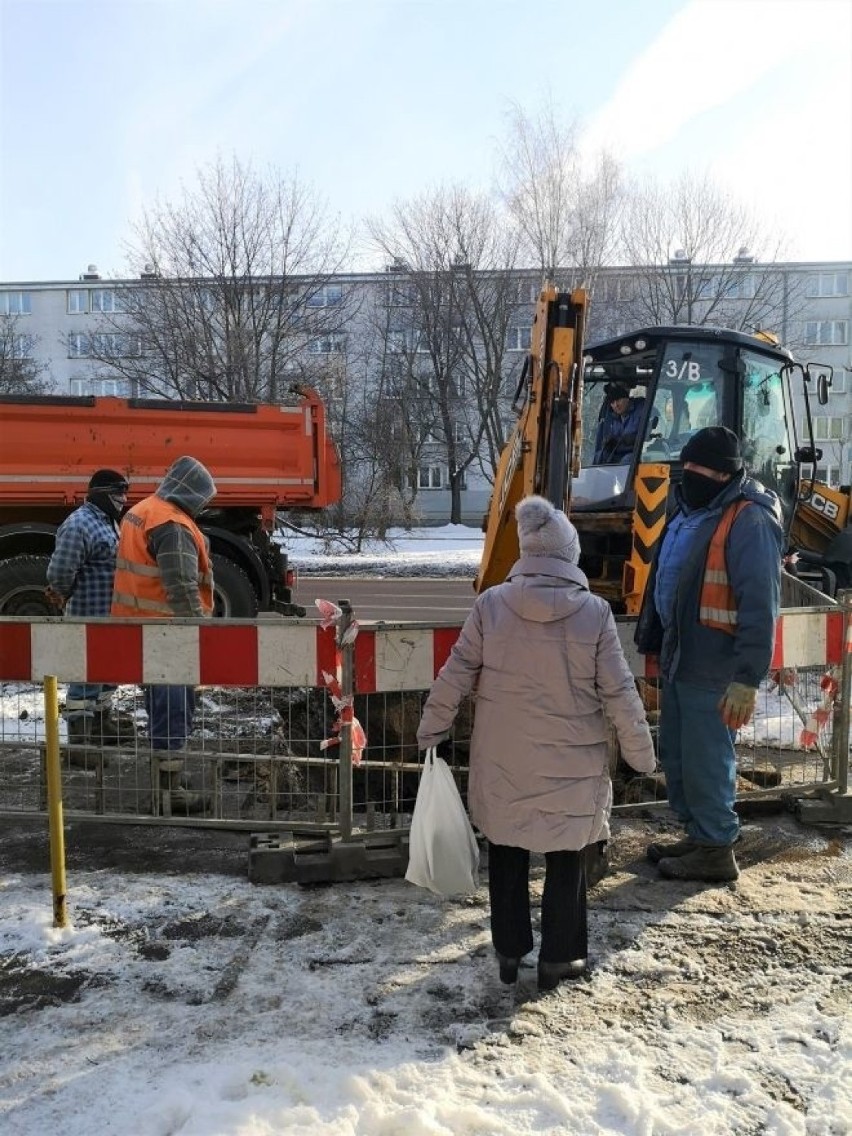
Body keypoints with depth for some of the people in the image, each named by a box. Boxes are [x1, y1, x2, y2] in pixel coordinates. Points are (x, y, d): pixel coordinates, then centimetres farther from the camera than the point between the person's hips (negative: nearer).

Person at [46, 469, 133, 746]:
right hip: (89, 618, -10)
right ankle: (80, 739, 6)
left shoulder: (109, 521, 14)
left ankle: (103, 725, 35)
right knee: (86, 676, -3)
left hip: (110, 616, 10)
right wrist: (68, 600, -3)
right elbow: (60, 574, -20)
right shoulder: (78, 525, -19)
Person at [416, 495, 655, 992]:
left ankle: (510, 951, 32)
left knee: (507, 852, 19)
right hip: (571, 765, -1)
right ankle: (559, 958, 29)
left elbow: (456, 675, -5)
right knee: (566, 859, 16)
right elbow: (619, 693, -8)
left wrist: (431, 728, 10)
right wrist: (641, 751, 6)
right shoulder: (595, 612, -14)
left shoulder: (491, 604, -11)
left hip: (503, 762, 2)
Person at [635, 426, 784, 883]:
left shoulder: (749, 520, -18)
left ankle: (715, 851, 19)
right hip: (677, 659, 9)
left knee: (705, 760, 2)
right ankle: (697, 834, 34)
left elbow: (759, 607, -22)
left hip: (713, 670, -9)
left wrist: (748, 679, -23)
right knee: (674, 754, 18)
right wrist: (654, 642, 20)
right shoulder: (690, 509, 12)